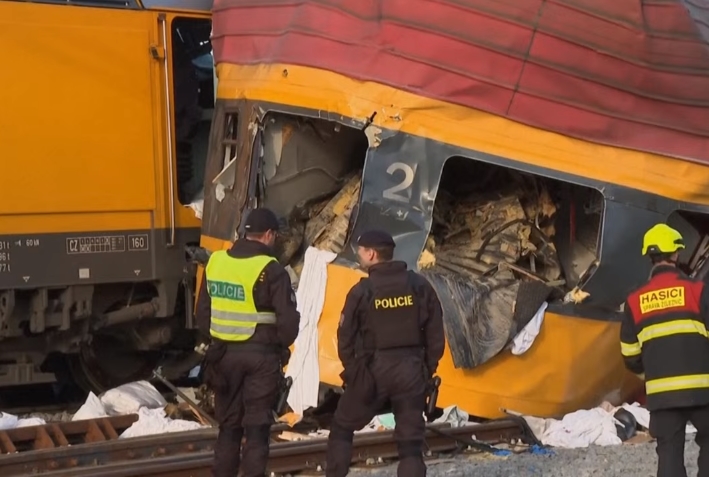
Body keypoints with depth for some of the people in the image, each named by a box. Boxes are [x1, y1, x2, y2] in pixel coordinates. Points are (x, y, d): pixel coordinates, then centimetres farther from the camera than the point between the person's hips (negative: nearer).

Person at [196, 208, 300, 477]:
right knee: (257, 425, 3)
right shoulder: (271, 271, -15)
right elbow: (289, 319, -15)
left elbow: (203, 311, 9)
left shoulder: (215, 262, 2)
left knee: (228, 423, 15)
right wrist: (280, 345, 3)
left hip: (224, 353, 5)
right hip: (261, 355, -5)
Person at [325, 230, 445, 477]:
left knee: (341, 429, 18)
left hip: (371, 371, -2)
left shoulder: (362, 291, -8)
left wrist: (352, 371, 12)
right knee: (410, 442, 7)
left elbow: (345, 338, -2)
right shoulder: (420, 286, 1)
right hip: (411, 371, 2)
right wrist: (427, 370, 13)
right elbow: (436, 335, 3)